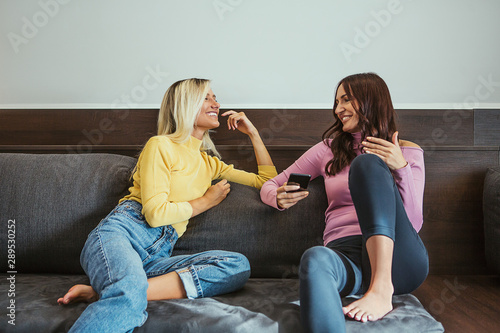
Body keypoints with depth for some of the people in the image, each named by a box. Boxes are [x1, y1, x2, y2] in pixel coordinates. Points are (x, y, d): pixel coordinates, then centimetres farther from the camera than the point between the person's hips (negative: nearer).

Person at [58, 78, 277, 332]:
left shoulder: (209, 163, 26)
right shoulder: (161, 146, 5)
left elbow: (267, 180, 31)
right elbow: (155, 213, -8)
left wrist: (252, 132, 25)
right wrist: (206, 201, 6)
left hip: (157, 256, 7)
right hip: (122, 233, -7)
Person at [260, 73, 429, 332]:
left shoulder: (408, 152, 15)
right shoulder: (328, 149, 21)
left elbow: (413, 223, 4)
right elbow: (270, 186, 22)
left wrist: (401, 168, -11)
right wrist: (280, 198, -2)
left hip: (397, 257, 0)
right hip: (344, 252, 1)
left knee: (368, 162, -24)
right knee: (315, 259, -38)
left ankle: (382, 289, -33)